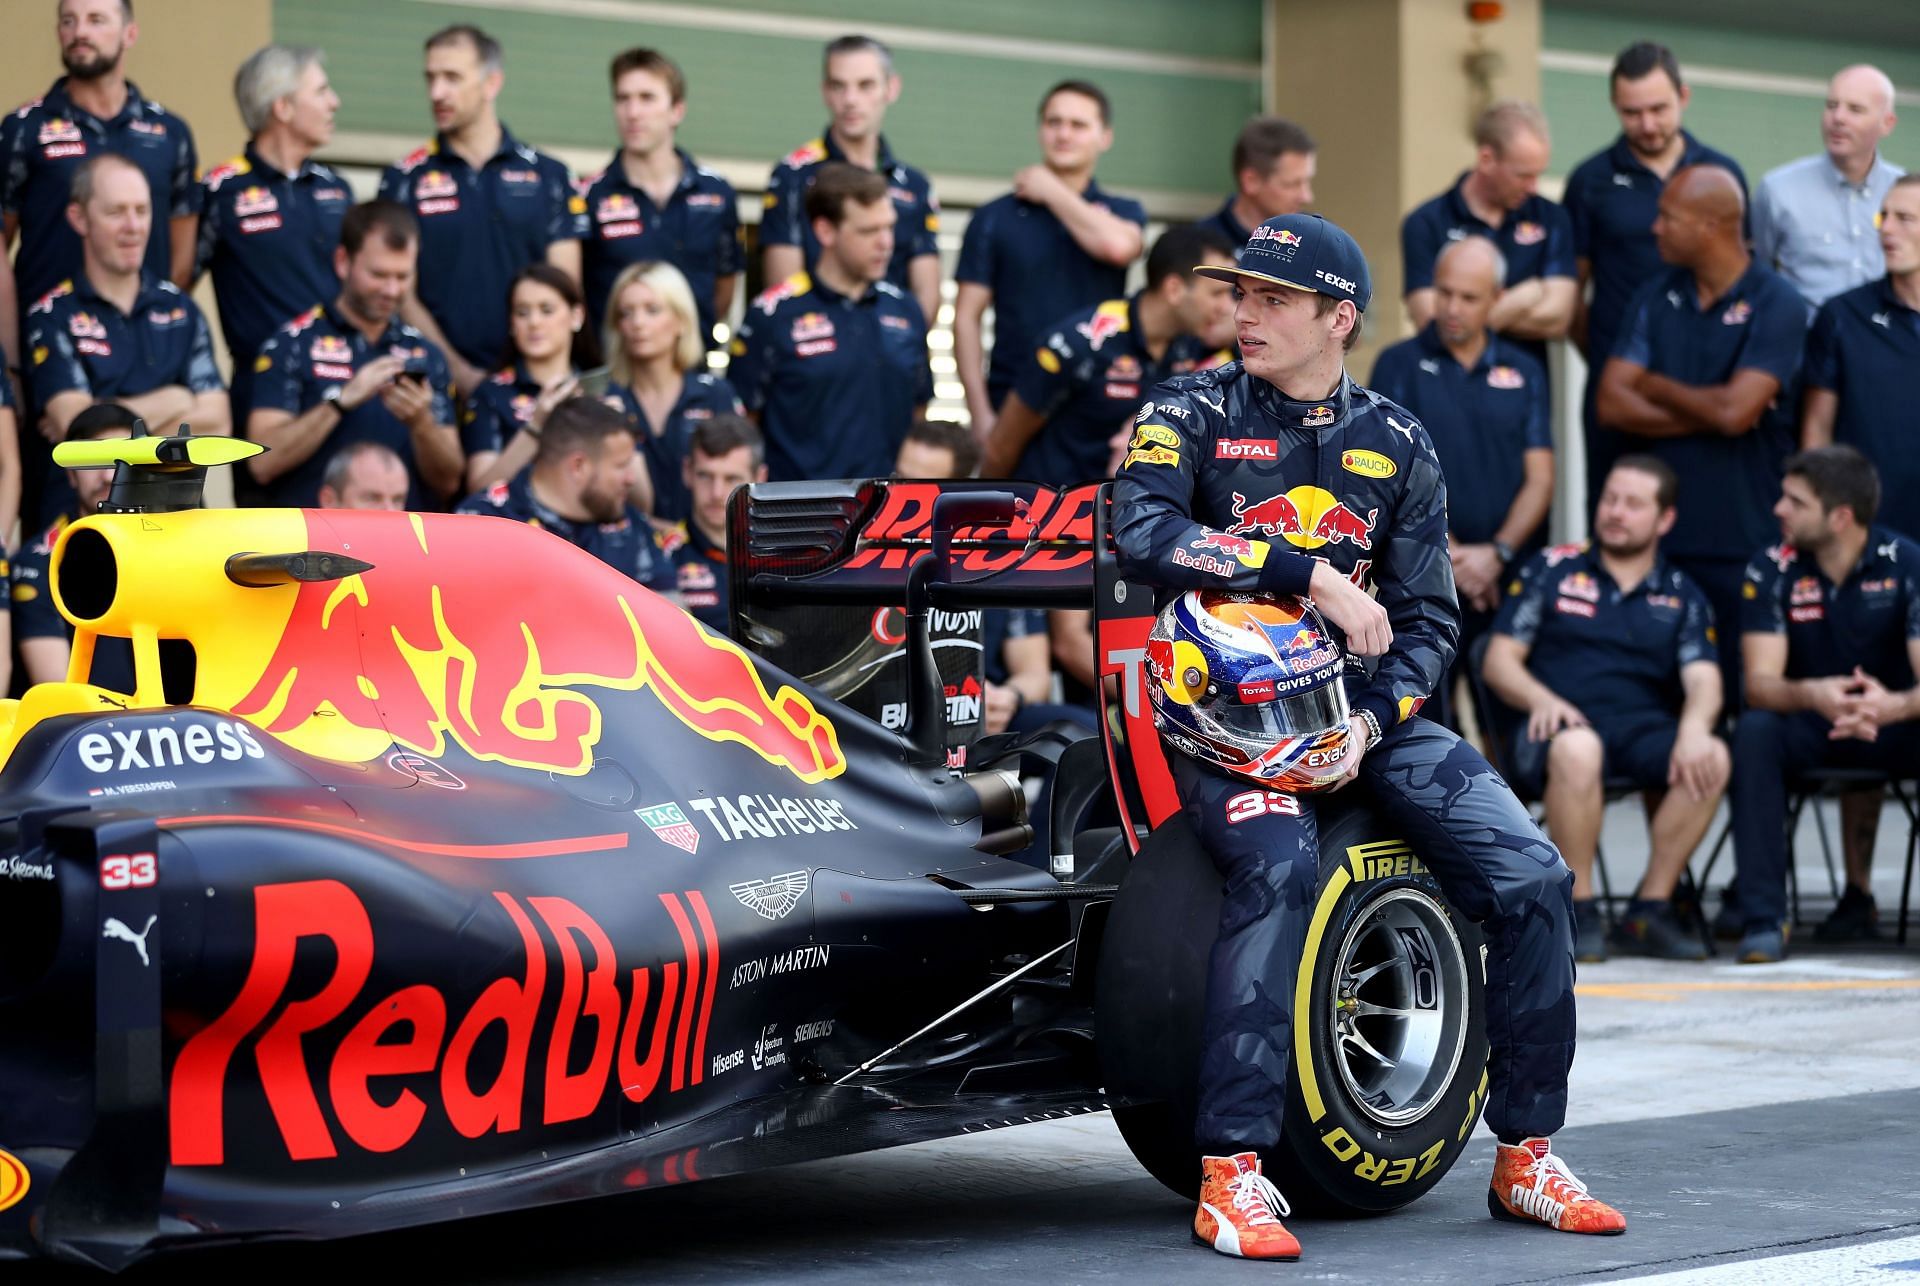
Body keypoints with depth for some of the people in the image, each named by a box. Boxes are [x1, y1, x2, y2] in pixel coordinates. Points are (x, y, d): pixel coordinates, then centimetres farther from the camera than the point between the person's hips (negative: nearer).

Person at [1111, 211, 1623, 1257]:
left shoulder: (1397, 445, 10)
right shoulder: (1192, 412, 0)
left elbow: (1427, 616, 8)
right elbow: (1141, 532, -19)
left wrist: (1372, 721, -11)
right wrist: (1310, 572, -23)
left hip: (1358, 701, 4)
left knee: (1533, 877, -10)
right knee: (1278, 864, -35)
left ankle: (1525, 1156, 6)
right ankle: (1231, 1174, -31)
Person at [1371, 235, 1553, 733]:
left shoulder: (1524, 373, 12)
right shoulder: (1399, 366, 4)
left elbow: (1540, 478, 6)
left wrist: (1497, 553, -8)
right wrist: (1450, 552, -10)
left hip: (1508, 574, 2)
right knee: (1427, 719, -7)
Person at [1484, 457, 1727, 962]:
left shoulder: (1681, 596, 18)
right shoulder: (1552, 569, 14)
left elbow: (1703, 680, 3)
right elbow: (1499, 660, 9)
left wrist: (1694, 726, -21)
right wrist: (1542, 700, -13)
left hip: (1644, 728, 2)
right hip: (1560, 726, -2)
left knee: (1712, 758, -31)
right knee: (1577, 749, -40)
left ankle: (1650, 910, -19)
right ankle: (1578, 913, -25)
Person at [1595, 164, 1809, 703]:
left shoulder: (1776, 305, -6)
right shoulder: (1655, 299, 10)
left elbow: (1735, 410, -18)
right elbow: (1612, 404, 1)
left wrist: (1654, 386, -1)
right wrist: (1709, 414, -10)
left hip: (1746, 545, -5)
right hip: (1664, 534, 5)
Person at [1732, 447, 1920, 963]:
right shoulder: (1771, 571, -8)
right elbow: (1760, 683, -17)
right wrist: (1812, 696, -41)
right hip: (1808, 726, 1)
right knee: (1754, 731, -32)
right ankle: (1764, 920, -31)